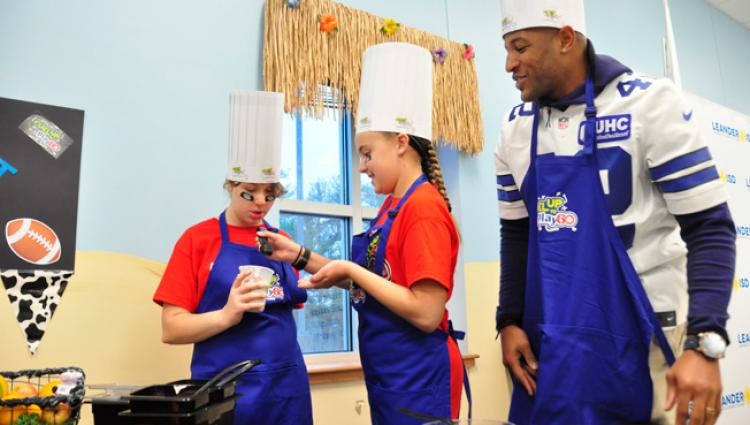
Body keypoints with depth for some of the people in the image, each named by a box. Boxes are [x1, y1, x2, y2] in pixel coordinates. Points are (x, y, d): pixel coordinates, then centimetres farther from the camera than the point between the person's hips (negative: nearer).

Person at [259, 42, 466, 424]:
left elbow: (426, 312, -25)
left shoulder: (424, 207, -19)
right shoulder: (392, 206, 8)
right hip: (389, 375, 9)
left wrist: (352, 270, -19)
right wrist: (300, 256, 5)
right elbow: (371, 283, 13)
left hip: (419, 378, -9)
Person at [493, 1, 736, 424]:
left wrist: (704, 341, -20)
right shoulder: (516, 128, 4)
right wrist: (509, 320, 3)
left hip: (640, 332, -4)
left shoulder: (649, 102, -9)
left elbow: (709, 226, -11)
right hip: (548, 338, 4)